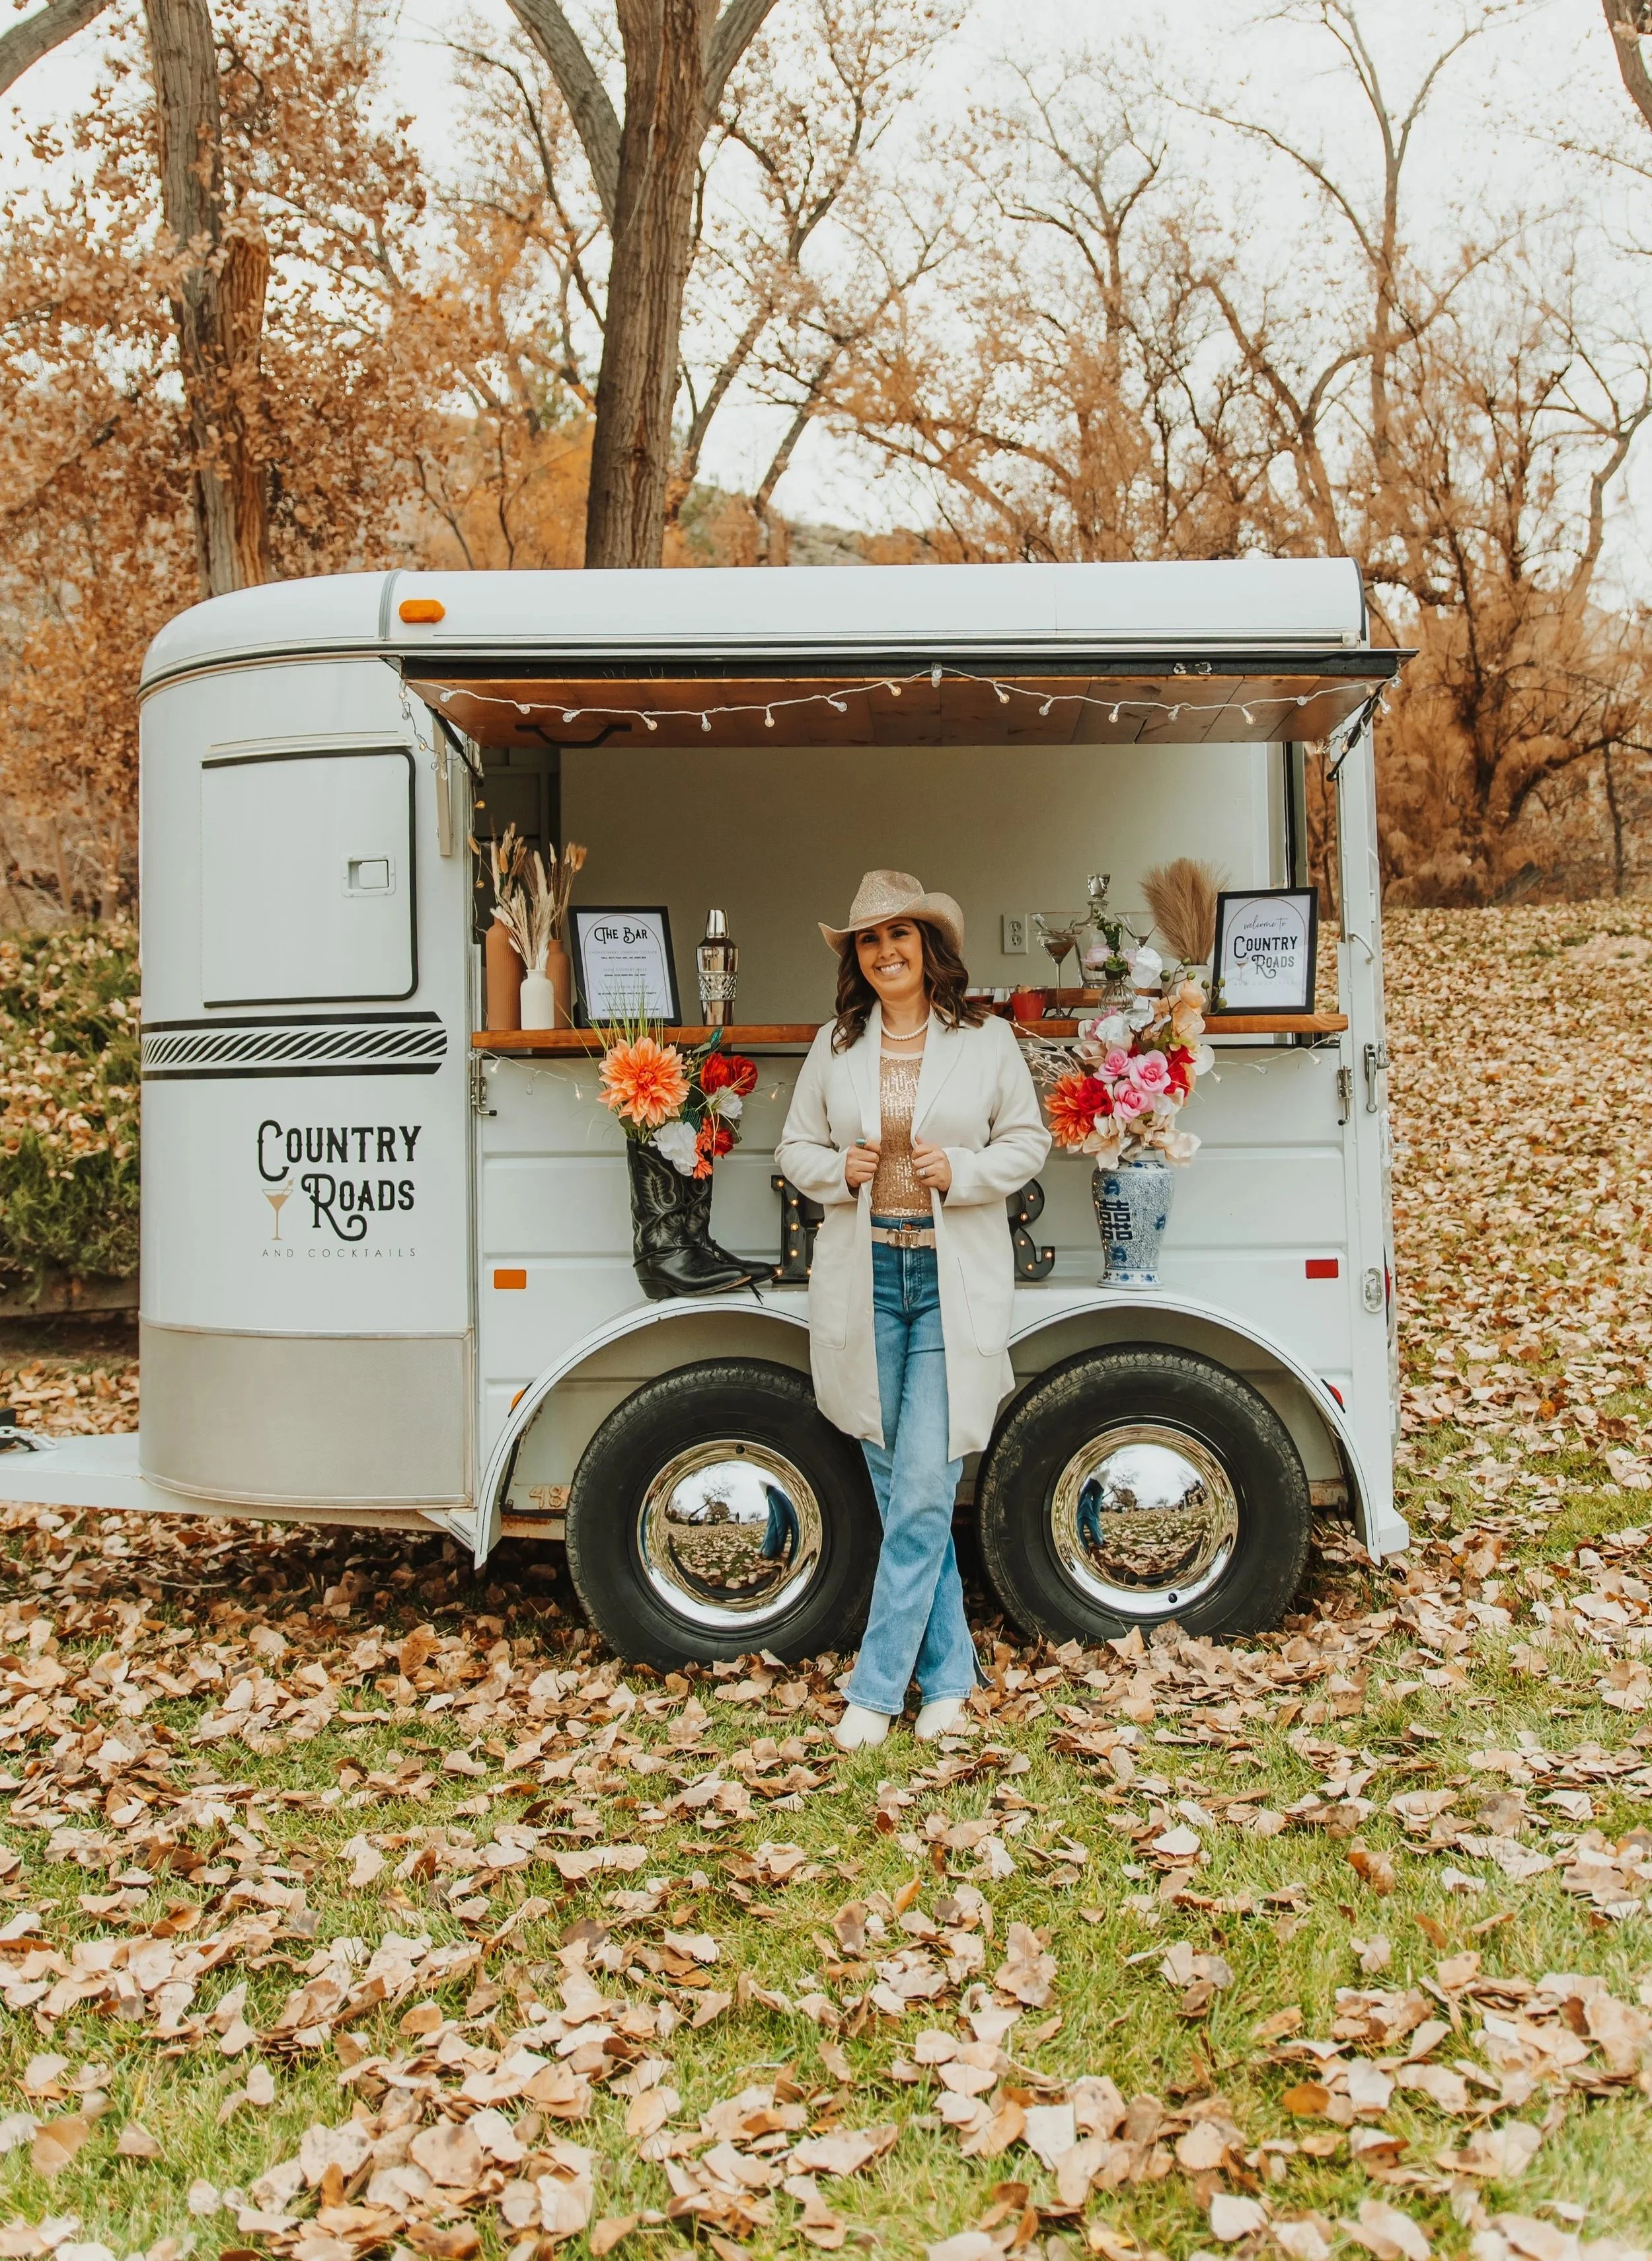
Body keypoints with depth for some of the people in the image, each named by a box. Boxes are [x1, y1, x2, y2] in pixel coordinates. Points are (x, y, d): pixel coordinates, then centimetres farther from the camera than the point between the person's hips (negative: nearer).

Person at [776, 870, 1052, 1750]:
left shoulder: (986, 1040, 2)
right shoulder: (835, 1046, 8)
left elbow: (1028, 1141, 7)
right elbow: (796, 1145, 14)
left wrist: (963, 1171, -12)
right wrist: (837, 1169, -7)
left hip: (956, 1282, -3)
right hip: (865, 1278, 3)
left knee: (923, 1490, -7)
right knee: (900, 1489, 9)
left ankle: (877, 1686, 4)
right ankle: (947, 1672, 22)